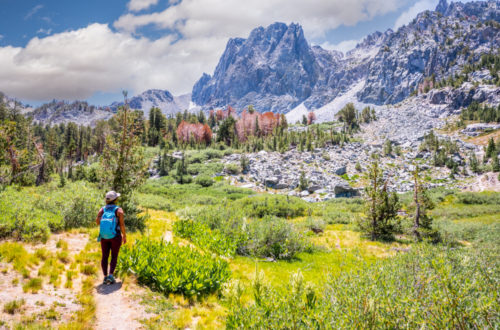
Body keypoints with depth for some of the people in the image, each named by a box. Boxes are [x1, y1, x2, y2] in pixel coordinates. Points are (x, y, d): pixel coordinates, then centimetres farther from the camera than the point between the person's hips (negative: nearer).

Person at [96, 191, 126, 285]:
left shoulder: (102, 209, 1)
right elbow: (122, 224, -12)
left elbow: (97, 221, -12)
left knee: (105, 256, 8)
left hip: (104, 236, 3)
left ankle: (105, 277, 5)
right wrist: (124, 236, -1)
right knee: (114, 256, 4)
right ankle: (111, 275, -8)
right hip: (115, 236, -3)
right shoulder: (119, 210, -9)